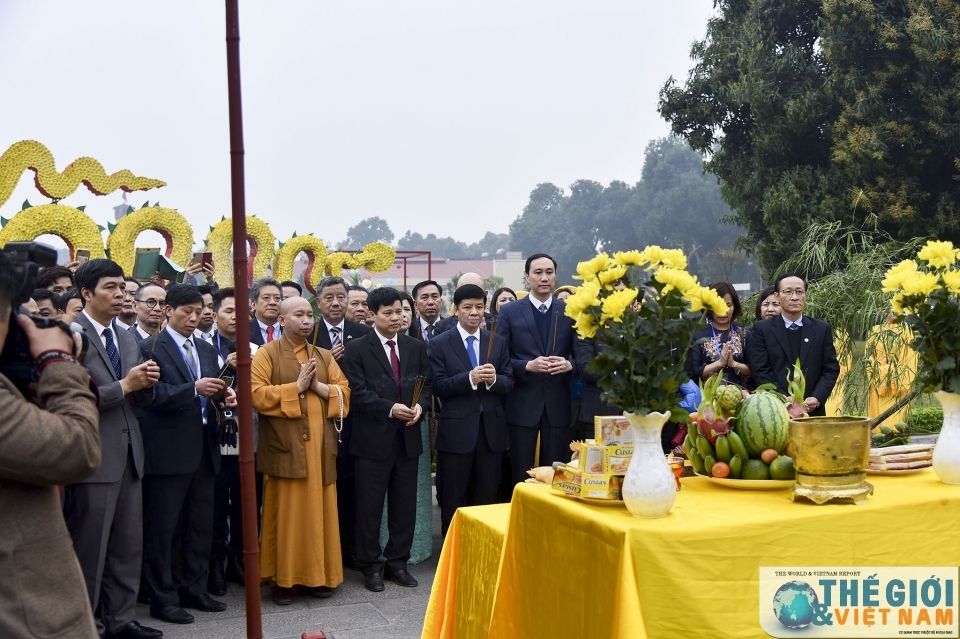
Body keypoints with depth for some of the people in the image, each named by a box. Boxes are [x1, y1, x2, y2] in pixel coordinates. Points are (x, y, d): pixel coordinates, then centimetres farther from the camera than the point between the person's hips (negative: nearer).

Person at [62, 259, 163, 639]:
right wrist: (124, 385, -18)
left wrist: (147, 383, -5)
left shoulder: (127, 339, 14)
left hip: (128, 453, 8)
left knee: (129, 545, 13)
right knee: (89, 548, 4)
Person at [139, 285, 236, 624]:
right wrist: (194, 389, -25)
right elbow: (153, 395, -16)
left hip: (204, 449, 7)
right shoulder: (151, 348, -5)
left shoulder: (207, 349, 16)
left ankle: (194, 590, 25)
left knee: (201, 526, 13)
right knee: (162, 528, 2)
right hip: (169, 450, -7)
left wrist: (224, 396, -5)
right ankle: (162, 598, 12)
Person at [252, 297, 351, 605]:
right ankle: (283, 578, 8)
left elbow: (344, 393, 10)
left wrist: (319, 387, -7)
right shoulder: (267, 354, 0)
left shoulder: (324, 356, 15)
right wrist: (297, 386, -13)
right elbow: (257, 394, -11)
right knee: (285, 513, -1)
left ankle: (319, 574, 17)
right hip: (285, 447, -4)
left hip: (320, 447, 4)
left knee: (320, 512, 7)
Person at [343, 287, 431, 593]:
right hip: (373, 438, -4)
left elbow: (426, 384, 10)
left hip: (408, 437, 4)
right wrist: (390, 408, -21)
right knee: (370, 506, 4)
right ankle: (371, 565, 17)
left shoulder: (416, 347, 10)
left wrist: (420, 405, -10)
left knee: (405, 505, 10)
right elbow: (357, 393, -12)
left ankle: (398, 562, 24)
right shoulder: (358, 349, -4)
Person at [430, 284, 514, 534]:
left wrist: (494, 379, -17)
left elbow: (509, 383, 5)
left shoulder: (497, 342, 8)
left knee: (487, 498, 13)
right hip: (457, 430, -3)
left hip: (492, 429, 3)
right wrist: (470, 378, -24)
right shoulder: (440, 344, -2)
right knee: (453, 500, 7)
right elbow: (438, 386, -10)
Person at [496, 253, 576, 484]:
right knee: (521, 477, 5)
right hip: (522, 405, -1)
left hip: (558, 405, 2)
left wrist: (569, 365, -14)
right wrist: (527, 365, -18)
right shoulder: (509, 313, 2)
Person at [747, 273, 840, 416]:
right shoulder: (762, 329, 2)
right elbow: (761, 371, -4)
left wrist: (817, 398, -9)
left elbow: (831, 369, 7)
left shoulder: (822, 329, 9)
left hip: (813, 411, 2)